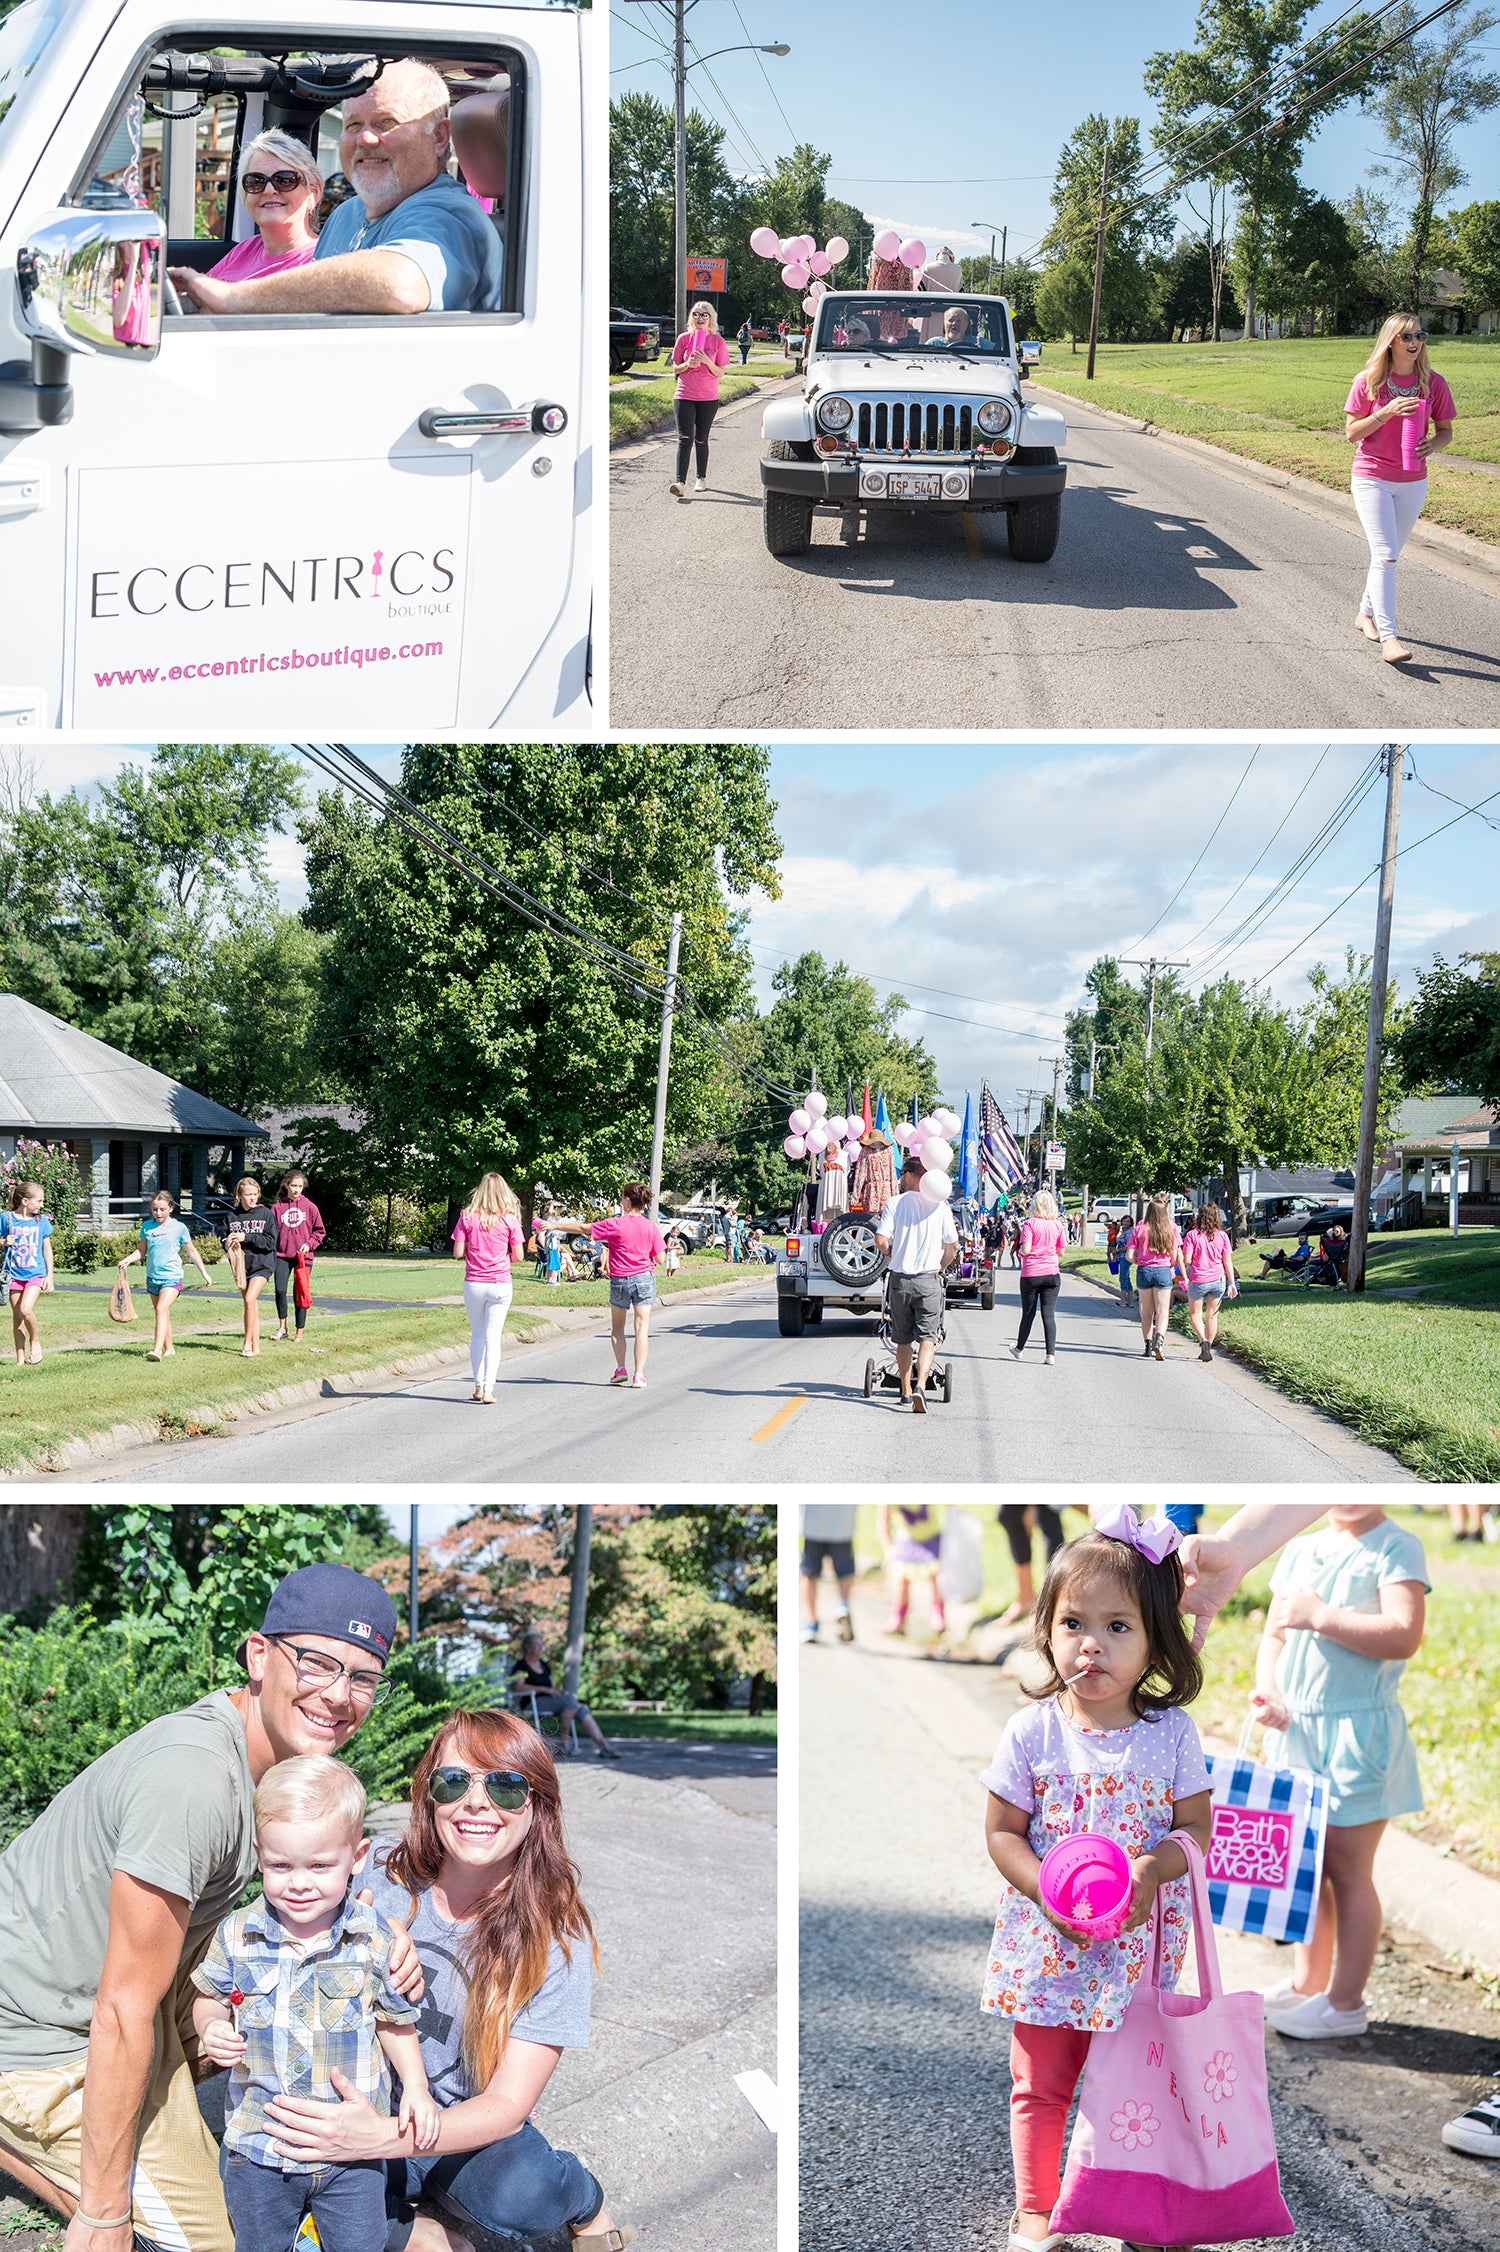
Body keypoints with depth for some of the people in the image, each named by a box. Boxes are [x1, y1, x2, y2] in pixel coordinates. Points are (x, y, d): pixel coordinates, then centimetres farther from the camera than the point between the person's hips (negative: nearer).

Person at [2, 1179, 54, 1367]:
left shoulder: (42, 1221, 1)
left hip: (36, 1274, -1)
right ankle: (20, 1359, 14)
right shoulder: (6, 1218, -4)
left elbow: (47, 1249, 7)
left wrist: (49, 1276, 4)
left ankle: (35, 1340, 7)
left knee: (26, 1309, -21)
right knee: (17, 1317, 5)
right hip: (14, 1274, 1)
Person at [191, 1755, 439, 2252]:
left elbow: (395, 2020, 3)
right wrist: (211, 2028, -13)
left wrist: (416, 2086, -5)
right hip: (257, 2149, 1)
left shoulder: (376, 1940, -10)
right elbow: (209, 1998, 8)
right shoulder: (237, 1937, -9)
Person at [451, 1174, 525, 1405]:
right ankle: (488, 1389, -3)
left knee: (477, 1335, 15)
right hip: (500, 1285, -1)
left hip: (473, 1284, 1)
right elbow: (518, 1256, -3)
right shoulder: (509, 1219, -5)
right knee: (493, 1337, 2)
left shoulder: (468, 1217, -3)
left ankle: (479, 1386, 16)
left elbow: (457, 1252, -5)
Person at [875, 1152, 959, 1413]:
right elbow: (953, 1246, 3)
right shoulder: (940, 1207, -1)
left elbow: (881, 1239, -10)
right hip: (929, 1281, -1)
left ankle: (906, 1391, 23)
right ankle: (920, 1386, -22)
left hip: (900, 1280, 1)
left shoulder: (895, 1203, -3)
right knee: (928, 1338, -2)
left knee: (903, 1340, 14)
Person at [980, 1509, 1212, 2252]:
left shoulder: (1171, 1732, -7)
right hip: (1046, 1946, 0)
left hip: (1140, 1946, 1)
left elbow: (1196, 1827, -1)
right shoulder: (1032, 1731, -9)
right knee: (1041, 2084, 11)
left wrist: (1154, 1868, -20)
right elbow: (1001, 1831, -5)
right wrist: (1049, 1891, -20)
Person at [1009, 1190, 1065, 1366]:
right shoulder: (1057, 1225, 2)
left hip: (1031, 1274, -2)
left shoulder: (1030, 1223, -9)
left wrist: (1020, 1251, 6)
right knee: (1049, 1314, 1)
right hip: (1052, 1272, 2)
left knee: (1028, 1313, 10)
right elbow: (1061, 1253, 8)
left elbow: (1025, 1250, -16)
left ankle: (1019, 1349, 28)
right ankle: (1050, 1354, -6)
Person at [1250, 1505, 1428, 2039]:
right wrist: (1268, 1690, -3)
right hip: (1297, 1728, 6)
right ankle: (1306, 1983, 28)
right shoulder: (1300, 1550, 11)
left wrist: (1318, 1615, -21)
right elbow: (1275, 1634, 15)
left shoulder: (1397, 1548, -9)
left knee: (1347, 1872, 2)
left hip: (1359, 1730, -6)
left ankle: (1345, 2003, 13)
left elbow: (1404, 1637, -22)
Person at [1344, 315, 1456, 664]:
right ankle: (1388, 636, -16)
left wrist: (1434, 444, -16)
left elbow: (1446, 429, 7)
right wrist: (1386, 413, -20)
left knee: (1389, 554, 15)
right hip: (1371, 478, -3)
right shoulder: (1369, 381, -8)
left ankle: (1367, 613, 36)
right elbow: (1352, 433, -6)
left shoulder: (1433, 383, -1)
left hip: (1412, 482, 4)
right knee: (1385, 554, -13)